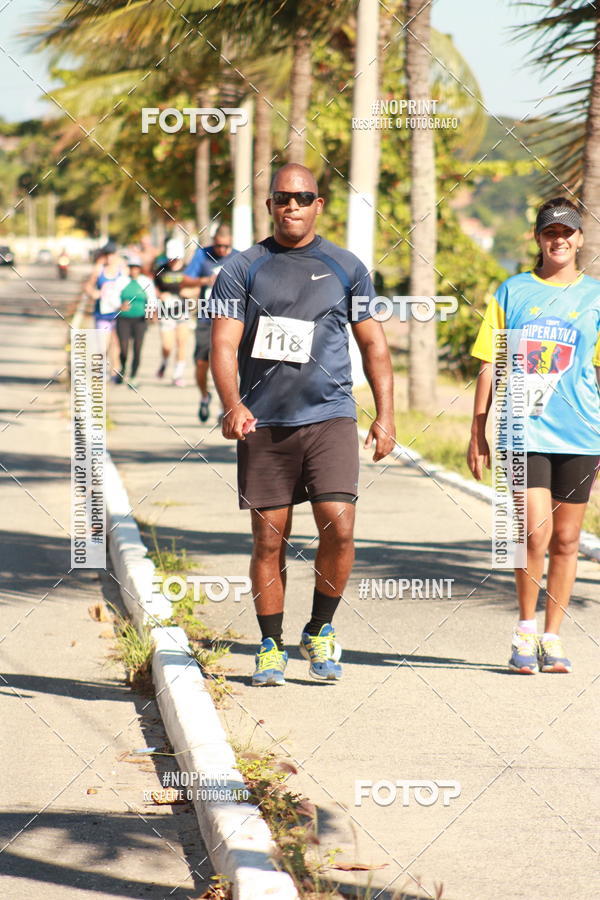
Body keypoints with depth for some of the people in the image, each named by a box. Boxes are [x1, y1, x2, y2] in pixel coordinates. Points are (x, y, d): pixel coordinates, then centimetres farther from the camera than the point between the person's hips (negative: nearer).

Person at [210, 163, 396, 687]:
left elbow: (373, 344, 14)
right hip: (263, 423, 0)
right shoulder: (243, 269, 5)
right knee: (269, 539, 2)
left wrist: (385, 414, 6)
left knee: (339, 526, -13)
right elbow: (224, 344, -3)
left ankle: (320, 632, 7)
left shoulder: (346, 268, 9)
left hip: (329, 416, 0)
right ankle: (271, 647, 14)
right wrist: (232, 404, -20)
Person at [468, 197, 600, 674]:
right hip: (524, 432, -1)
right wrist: (478, 431, 7)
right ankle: (525, 632, 5)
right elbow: (490, 365, 9)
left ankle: (552, 638, 18)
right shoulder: (513, 291, 6)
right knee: (535, 534, -12)